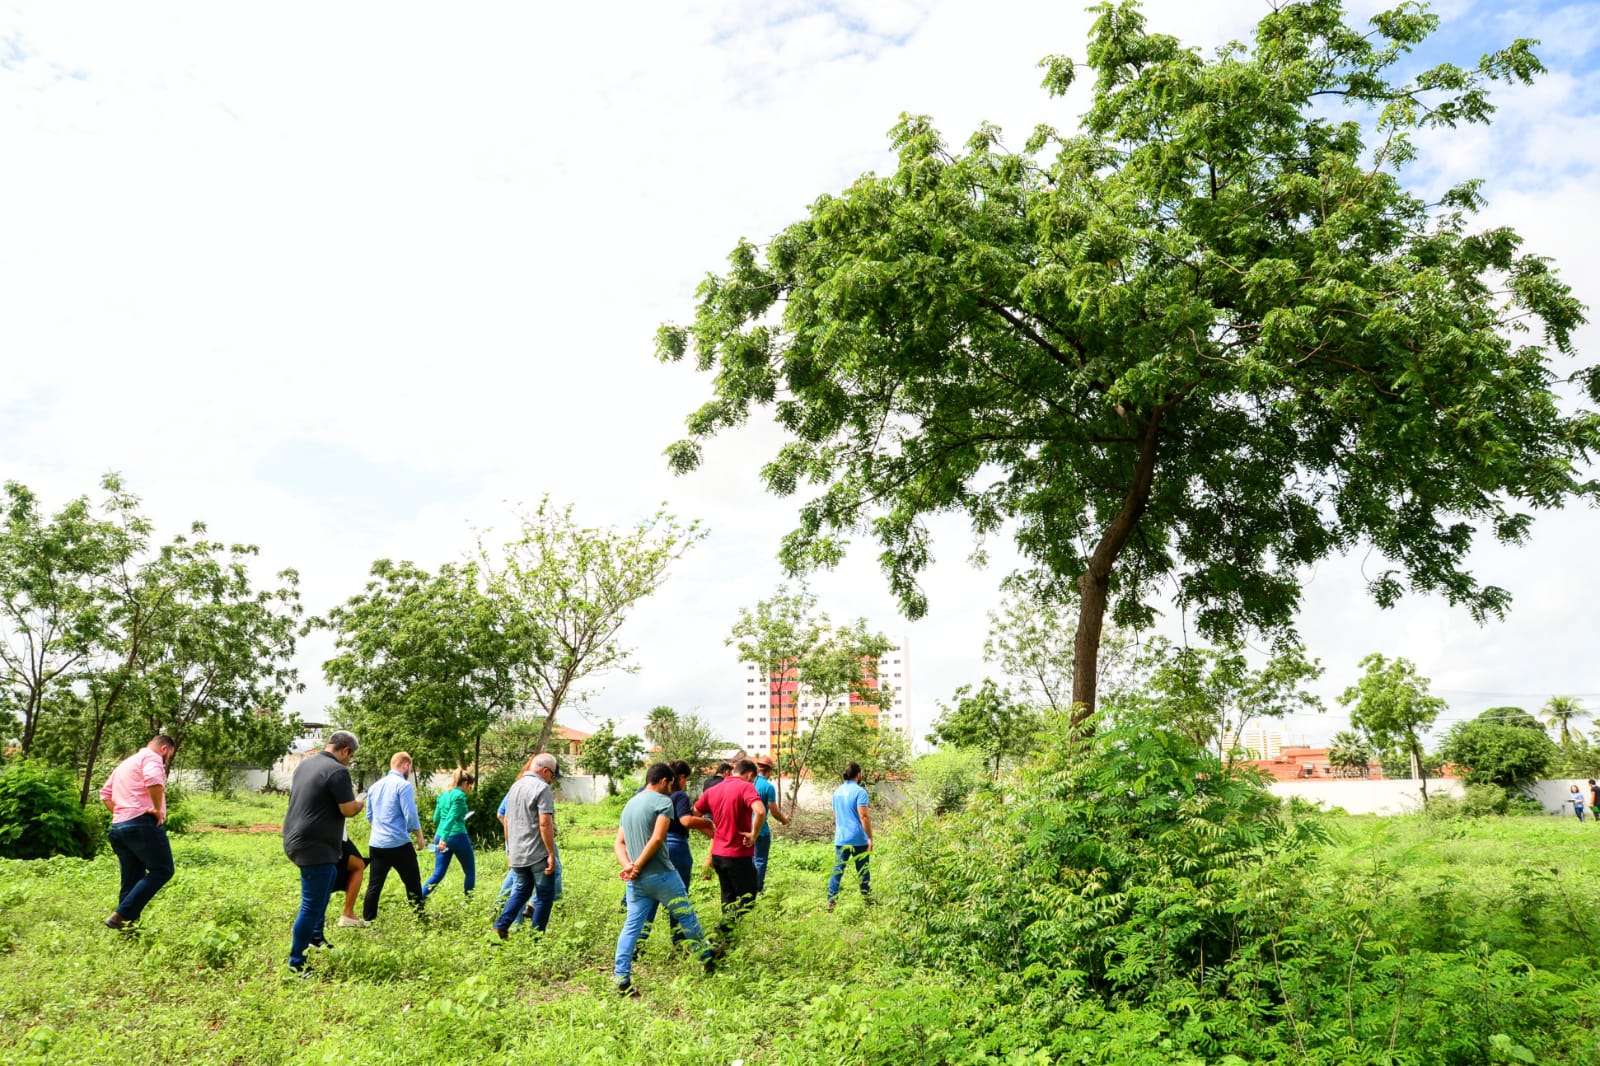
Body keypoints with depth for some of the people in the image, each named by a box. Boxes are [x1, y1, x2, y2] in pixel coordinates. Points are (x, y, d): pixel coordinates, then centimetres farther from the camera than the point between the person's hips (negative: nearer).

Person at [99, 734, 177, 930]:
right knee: (162, 870, -7)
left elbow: (105, 793, 29)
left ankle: (128, 922, 9)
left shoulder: (125, 763, 28)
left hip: (118, 827, 10)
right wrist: (158, 808, -15)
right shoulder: (152, 757, -2)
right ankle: (121, 915, -15)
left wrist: (119, 813, 21)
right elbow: (153, 780, -24)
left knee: (132, 879, 12)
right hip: (142, 823, -9)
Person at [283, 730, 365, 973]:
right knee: (312, 906, -2)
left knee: (329, 876, 30)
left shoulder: (305, 764, 8)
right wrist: (360, 803, 3)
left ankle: (315, 936, 35)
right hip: (315, 848, -10)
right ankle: (296, 965, 4)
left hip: (295, 841, 10)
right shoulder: (337, 771, -19)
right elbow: (349, 810, -18)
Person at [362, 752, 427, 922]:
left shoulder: (375, 786, 12)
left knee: (374, 885, 11)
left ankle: (367, 921, 12)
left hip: (376, 844, 6)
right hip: (399, 844, -6)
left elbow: (369, 815, 19)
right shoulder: (404, 785, -11)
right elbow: (410, 815, -15)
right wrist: (419, 837, -3)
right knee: (413, 883, 4)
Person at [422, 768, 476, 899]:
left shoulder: (442, 795, 15)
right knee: (470, 872, 10)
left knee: (438, 874, 8)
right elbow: (451, 818, -19)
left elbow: (436, 819, 19)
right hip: (457, 837, -7)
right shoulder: (459, 795, -8)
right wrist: (444, 839, -26)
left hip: (440, 837, 7)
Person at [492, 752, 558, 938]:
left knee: (522, 890, 22)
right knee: (544, 895, 5)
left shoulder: (515, 786, 12)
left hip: (516, 853, 8)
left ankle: (500, 927, 11)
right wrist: (551, 854, -18)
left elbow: (507, 821, 18)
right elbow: (545, 823, -21)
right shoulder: (542, 788, -14)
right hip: (538, 853, -7)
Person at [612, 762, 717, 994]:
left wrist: (628, 866, -4)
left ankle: (621, 978, 1)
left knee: (631, 927, 7)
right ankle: (707, 960, 24)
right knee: (686, 917, 10)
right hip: (661, 875, -6)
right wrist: (638, 866, -13)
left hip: (636, 880, 6)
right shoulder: (663, 801, -9)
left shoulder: (629, 805, 16)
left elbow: (618, 842, 11)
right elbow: (657, 838, -20)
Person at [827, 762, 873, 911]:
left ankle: (831, 901, -4)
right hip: (859, 839, -5)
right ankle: (868, 898, 20)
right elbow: (863, 816, -17)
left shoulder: (837, 792, 11)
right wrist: (870, 838, -13)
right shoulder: (859, 791, -11)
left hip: (840, 838, 5)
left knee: (837, 870, 3)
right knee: (863, 870, 9)